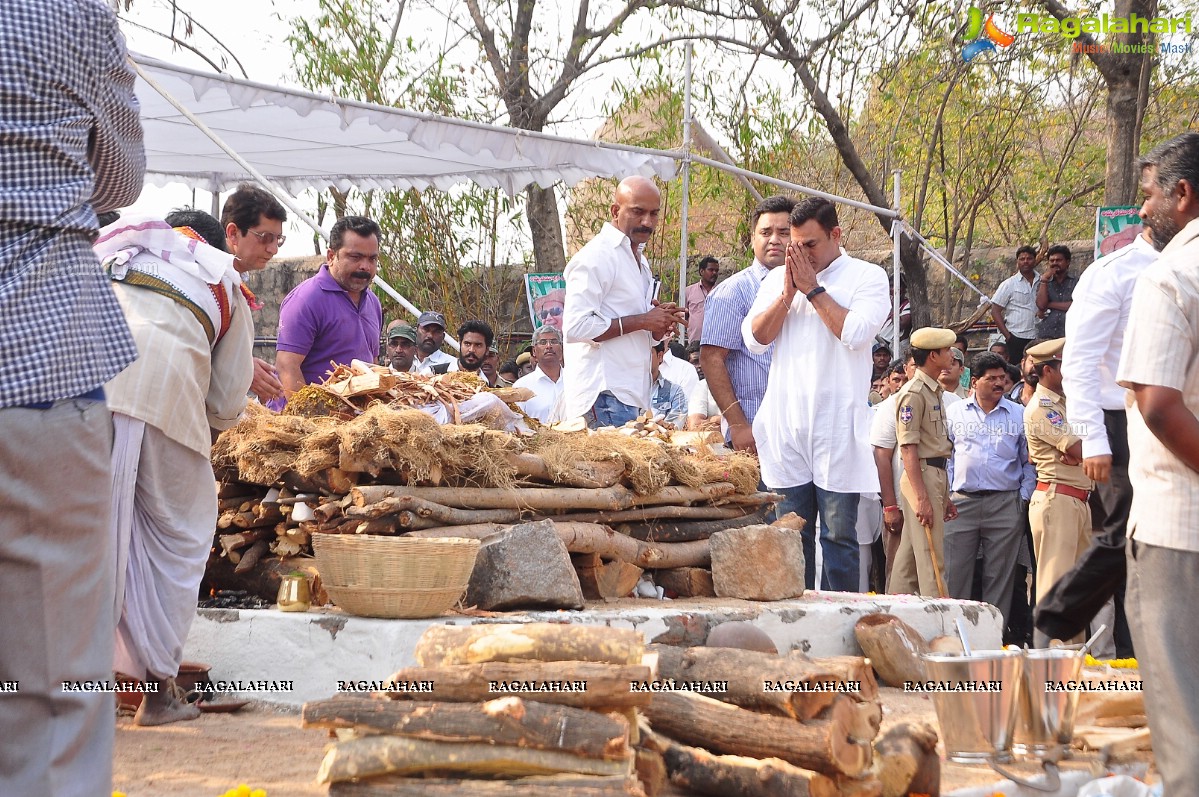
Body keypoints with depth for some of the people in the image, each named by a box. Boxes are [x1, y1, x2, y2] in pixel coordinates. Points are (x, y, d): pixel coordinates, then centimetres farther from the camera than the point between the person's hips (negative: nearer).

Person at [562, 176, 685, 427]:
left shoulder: (640, 260, 22)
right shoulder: (596, 256, -9)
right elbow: (575, 326, -19)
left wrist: (659, 324, 7)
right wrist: (642, 321, -15)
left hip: (633, 398, 9)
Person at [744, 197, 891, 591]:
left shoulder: (867, 277, 3)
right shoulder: (778, 279, 16)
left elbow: (855, 333, -13)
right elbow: (755, 338, 6)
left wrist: (813, 289, -6)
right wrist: (788, 293, -4)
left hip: (837, 427, -4)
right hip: (785, 424, 4)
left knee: (839, 534, -2)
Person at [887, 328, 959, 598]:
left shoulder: (935, 392, 18)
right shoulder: (913, 393, -12)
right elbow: (908, 448, -17)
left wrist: (945, 496, 22)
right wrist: (922, 497, -22)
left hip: (936, 476, 9)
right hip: (921, 477, -9)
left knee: (909, 553, 10)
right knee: (930, 559, -9)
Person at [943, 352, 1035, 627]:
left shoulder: (1018, 414, 9)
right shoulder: (954, 412, 10)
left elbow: (1029, 460, 11)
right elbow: (944, 456, 12)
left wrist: (1024, 497, 1)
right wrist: (946, 494, 3)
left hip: (1005, 503, 0)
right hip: (961, 502, 0)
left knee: (1000, 576, 2)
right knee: (955, 575, -2)